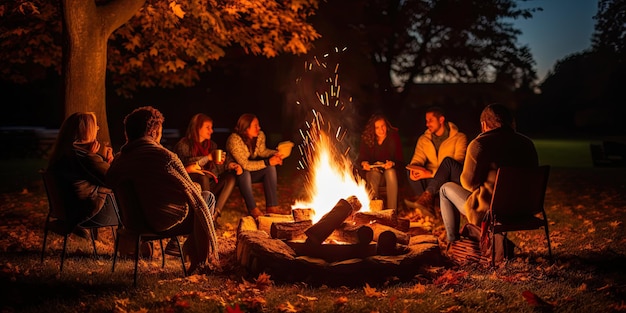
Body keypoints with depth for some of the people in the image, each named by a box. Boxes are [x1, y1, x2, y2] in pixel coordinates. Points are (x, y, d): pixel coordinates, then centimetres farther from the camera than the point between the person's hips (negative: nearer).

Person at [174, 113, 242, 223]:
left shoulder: (211, 145, 15)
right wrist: (208, 158, -23)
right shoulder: (183, 145, -5)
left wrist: (232, 165, -12)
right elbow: (185, 163, -21)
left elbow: (221, 162, 10)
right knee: (203, 176, -34)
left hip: (208, 185, 6)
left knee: (230, 177, -15)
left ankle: (215, 215, -28)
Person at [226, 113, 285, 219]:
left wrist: (275, 154, -12)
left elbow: (262, 151, 9)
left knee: (271, 167, -16)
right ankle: (252, 209, -29)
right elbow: (245, 165, -33)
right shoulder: (234, 140, -30)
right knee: (245, 173, -38)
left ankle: (271, 206, -18)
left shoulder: (260, 136, -9)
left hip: (251, 171, 7)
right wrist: (267, 162, -34)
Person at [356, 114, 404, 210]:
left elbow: (399, 160, -10)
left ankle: (392, 211, -33)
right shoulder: (366, 139, -7)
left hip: (390, 169, 0)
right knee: (374, 174, -35)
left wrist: (392, 163, -33)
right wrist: (363, 163, -24)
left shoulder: (394, 137, -9)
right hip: (372, 170, 0)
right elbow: (361, 158, -1)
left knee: (390, 173, -35)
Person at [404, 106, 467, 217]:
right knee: (410, 171, -23)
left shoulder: (459, 138, -4)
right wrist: (414, 169, -24)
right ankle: (428, 206, -35)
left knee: (447, 161, -33)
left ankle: (426, 196, -48)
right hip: (429, 180, 4)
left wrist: (431, 173, -26)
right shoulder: (423, 139, 13)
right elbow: (417, 159, 3)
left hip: (450, 179, -4)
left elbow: (458, 163, -16)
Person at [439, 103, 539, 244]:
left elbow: (469, 183, -10)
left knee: (446, 188, 18)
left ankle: (452, 241, 27)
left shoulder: (479, 144, -16)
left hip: (488, 212, -6)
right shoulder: (527, 143, 2)